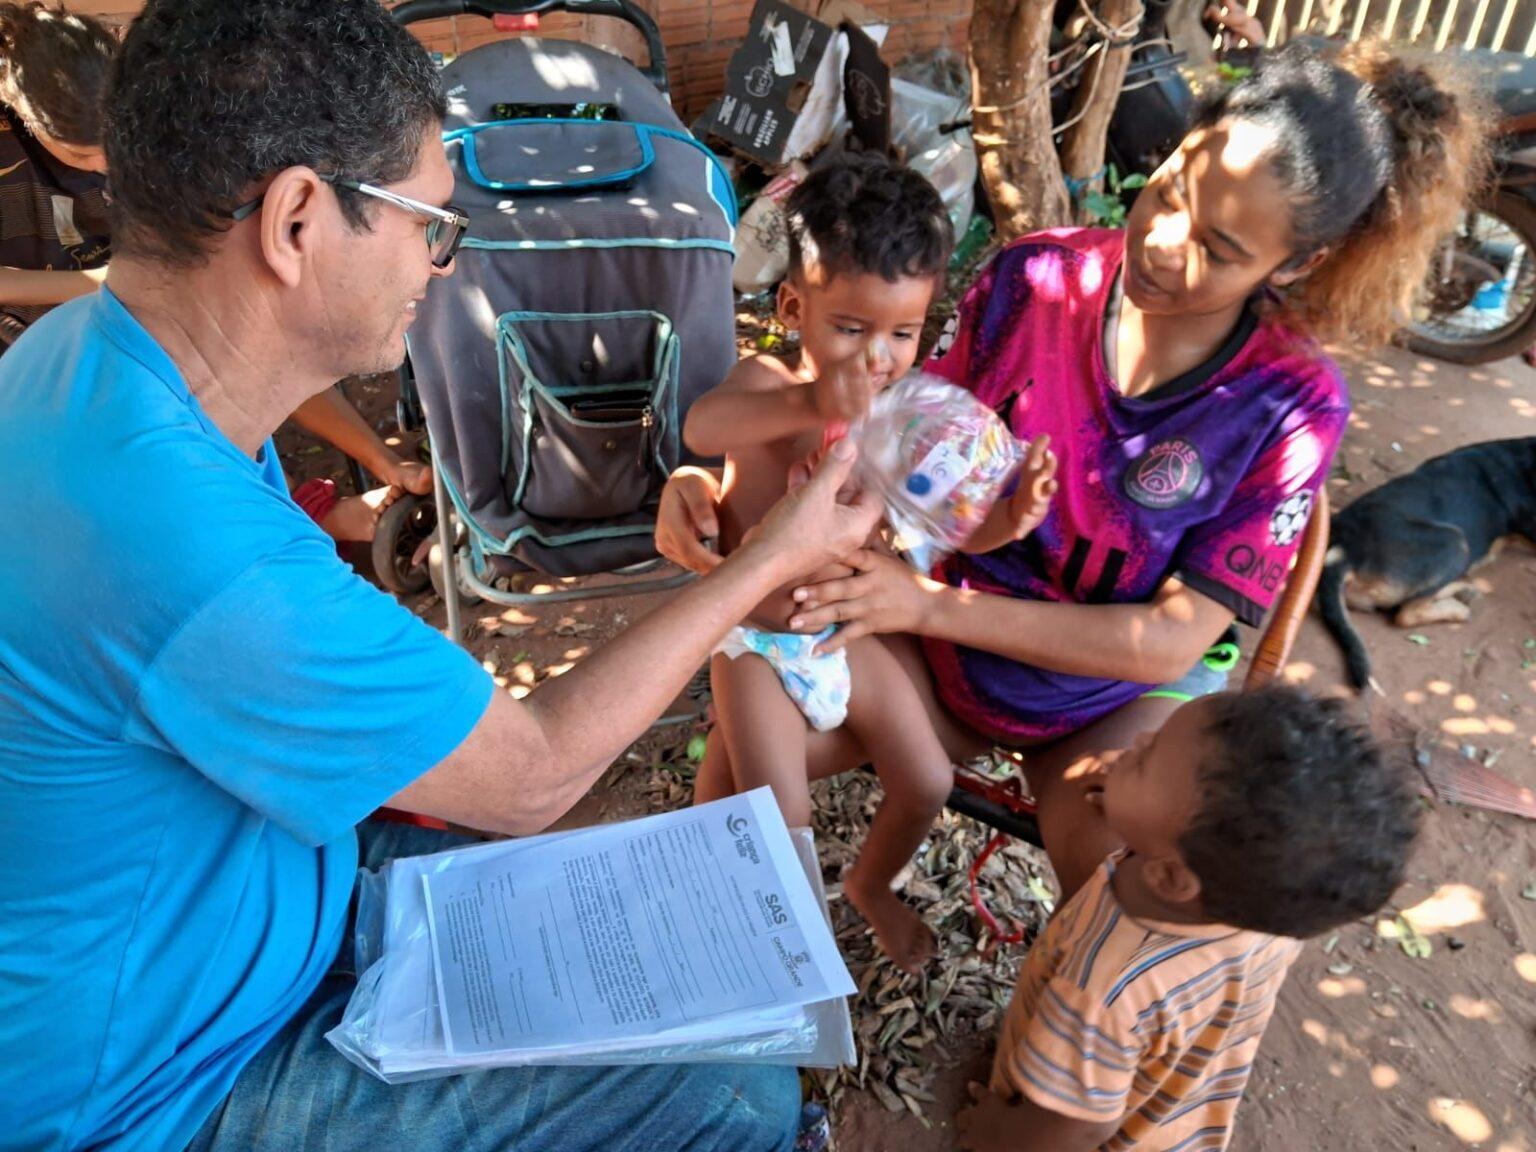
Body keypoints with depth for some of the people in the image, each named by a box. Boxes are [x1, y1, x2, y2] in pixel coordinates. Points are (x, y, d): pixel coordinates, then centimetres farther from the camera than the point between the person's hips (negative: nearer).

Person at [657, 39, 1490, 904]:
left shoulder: (1293, 406, -19)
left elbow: (1172, 641, -20)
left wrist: (931, 605, -31)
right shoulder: (1034, 279, -15)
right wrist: (728, 489, -23)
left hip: (1120, 694, -1)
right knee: (741, 753, -16)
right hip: (945, 643, 2)